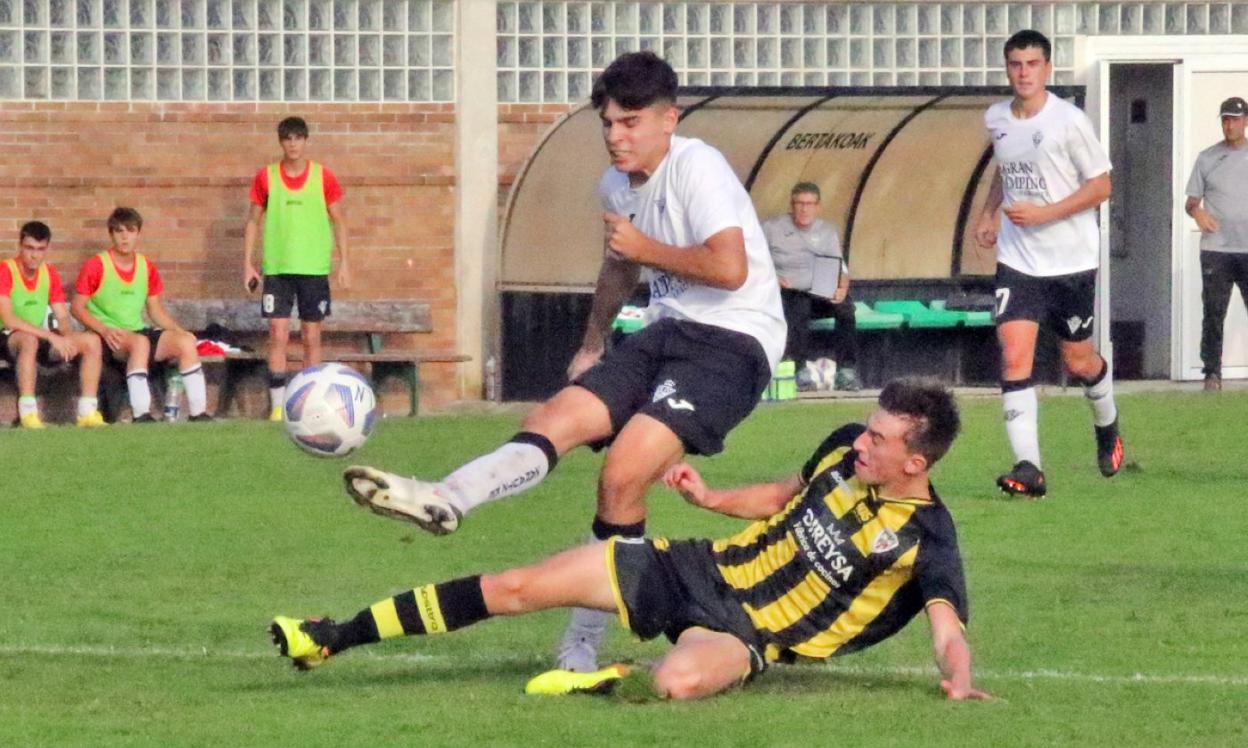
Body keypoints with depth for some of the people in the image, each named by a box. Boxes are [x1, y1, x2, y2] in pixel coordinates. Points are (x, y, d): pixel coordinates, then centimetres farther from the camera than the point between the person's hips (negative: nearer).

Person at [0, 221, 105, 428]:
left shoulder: (50, 274, 6)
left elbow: (63, 317, 6)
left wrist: (67, 337, -19)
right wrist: (51, 336, -29)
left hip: (40, 339, 7)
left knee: (91, 341, -11)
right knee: (29, 339, -40)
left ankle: (87, 411, -13)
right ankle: (27, 413, -39)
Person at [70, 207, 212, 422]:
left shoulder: (147, 267, 11)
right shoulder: (96, 266, -5)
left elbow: (156, 310, 18)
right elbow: (77, 307, -5)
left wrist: (180, 331, 1)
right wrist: (104, 330, -20)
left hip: (139, 330, 6)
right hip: (110, 338, -6)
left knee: (186, 341, -16)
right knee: (140, 342, -37)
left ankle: (198, 412, -18)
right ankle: (141, 414, -44)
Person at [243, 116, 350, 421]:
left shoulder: (323, 177, 2)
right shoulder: (266, 178, 3)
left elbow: (339, 221, 7)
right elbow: (253, 221, 8)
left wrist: (343, 262, 1)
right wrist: (248, 263, 2)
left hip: (315, 268, 0)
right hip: (277, 268, 0)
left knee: (312, 338, 3)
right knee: (278, 335, -7)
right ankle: (277, 406, -5)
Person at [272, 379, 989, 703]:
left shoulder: (924, 542, -19)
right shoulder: (845, 449, 0)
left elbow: (949, 627, -27)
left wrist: (959, 682, -47)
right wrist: (712, 498, 8)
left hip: (747, 632, -6)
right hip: (700, 570, 6)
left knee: (679, 680, -44)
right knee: (517, 588, 0)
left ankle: (605, 679, -10)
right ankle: (338, 638, 8)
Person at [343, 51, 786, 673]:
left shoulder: (697, 168, -14)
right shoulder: (616, 187, 13)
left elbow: (729, 267, -25)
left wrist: (647, 249, -14)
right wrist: (592, 344, 29)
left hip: (733, 341, -9)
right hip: (668, 333, 9)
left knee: (623, 474, -20)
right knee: (554, 420, -13)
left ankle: (584, 645, -14)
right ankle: (444, 501, -32)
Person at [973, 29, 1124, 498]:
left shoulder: (1069, 121, -12)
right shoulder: (996, 120, 5)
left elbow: (1100, 185, -9)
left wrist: (1044, 213, -19)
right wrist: (990, 214, 12)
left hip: (1072, 261, -3)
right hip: (1017, 261, 3)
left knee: (1079, 361, 11)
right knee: (1014, 356, -14)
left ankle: (1107, 428, 43)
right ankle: (1028, 469, -18)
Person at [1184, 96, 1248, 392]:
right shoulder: (1207, 158, 8)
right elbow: (1192, 201, 10)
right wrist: (1197, 213, -12)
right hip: (1216, 250, 0)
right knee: (1214, 314, 0)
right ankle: (1212, 373, 6)